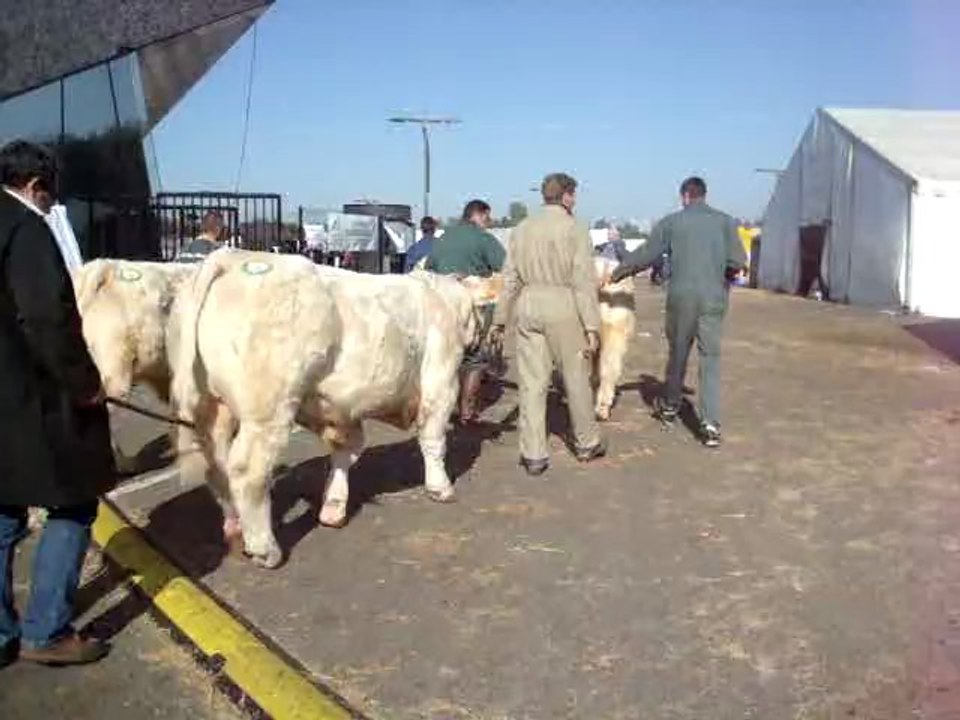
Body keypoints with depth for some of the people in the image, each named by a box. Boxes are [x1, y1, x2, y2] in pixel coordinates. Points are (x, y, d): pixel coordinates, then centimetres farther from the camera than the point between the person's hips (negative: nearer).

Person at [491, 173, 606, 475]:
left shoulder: (522, 229, 9)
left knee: (532, 382, 7)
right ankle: (587, 443, 27)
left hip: (527, 306, 4)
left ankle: (533, 454, 10)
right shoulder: (575, 229, -6)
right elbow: (584, 281, -10)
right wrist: (591, 326, -9)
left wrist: (500, 319, 15)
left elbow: (510, 278, 10)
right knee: (576, 379, 11)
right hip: (563, 306, -4)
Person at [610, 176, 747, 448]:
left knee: (678, 353, 18)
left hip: (682, 296, 0)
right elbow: (738, 262, -2)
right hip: (713, 298, 0)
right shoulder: (725, 221, 4)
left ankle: (670, 406, 36)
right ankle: (711, 424, -6)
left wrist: (617, 272, 14)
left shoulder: (672, 221, 1)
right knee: (710, 358, 3)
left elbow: (645, 255, 2)